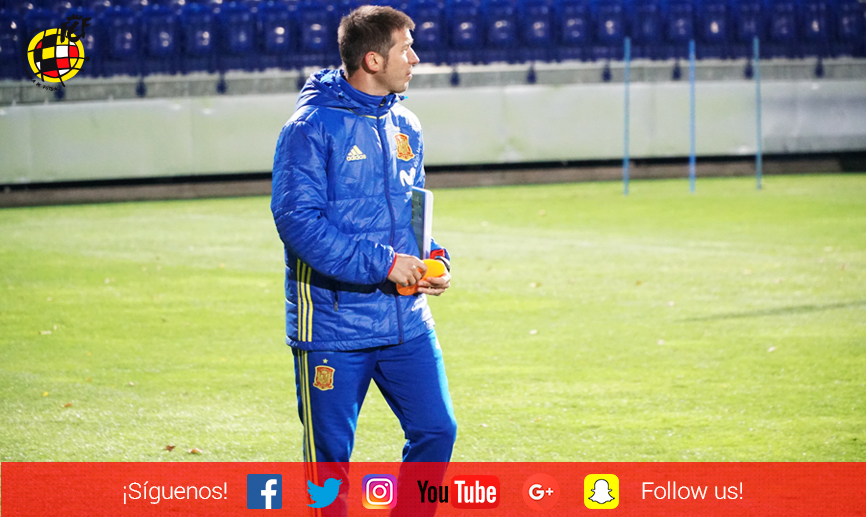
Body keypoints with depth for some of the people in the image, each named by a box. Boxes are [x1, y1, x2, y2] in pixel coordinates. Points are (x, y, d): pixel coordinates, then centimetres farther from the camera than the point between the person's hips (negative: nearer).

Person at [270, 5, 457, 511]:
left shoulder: (405, 127, 11)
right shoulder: (312, 127, -11)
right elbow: (297, 220, -19)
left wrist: (434, 261, 2)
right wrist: (383, 263, -21)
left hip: (406, 321, 6)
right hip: (333, 324, -6)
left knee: (437, 430, 0)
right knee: (330, 454, 3)